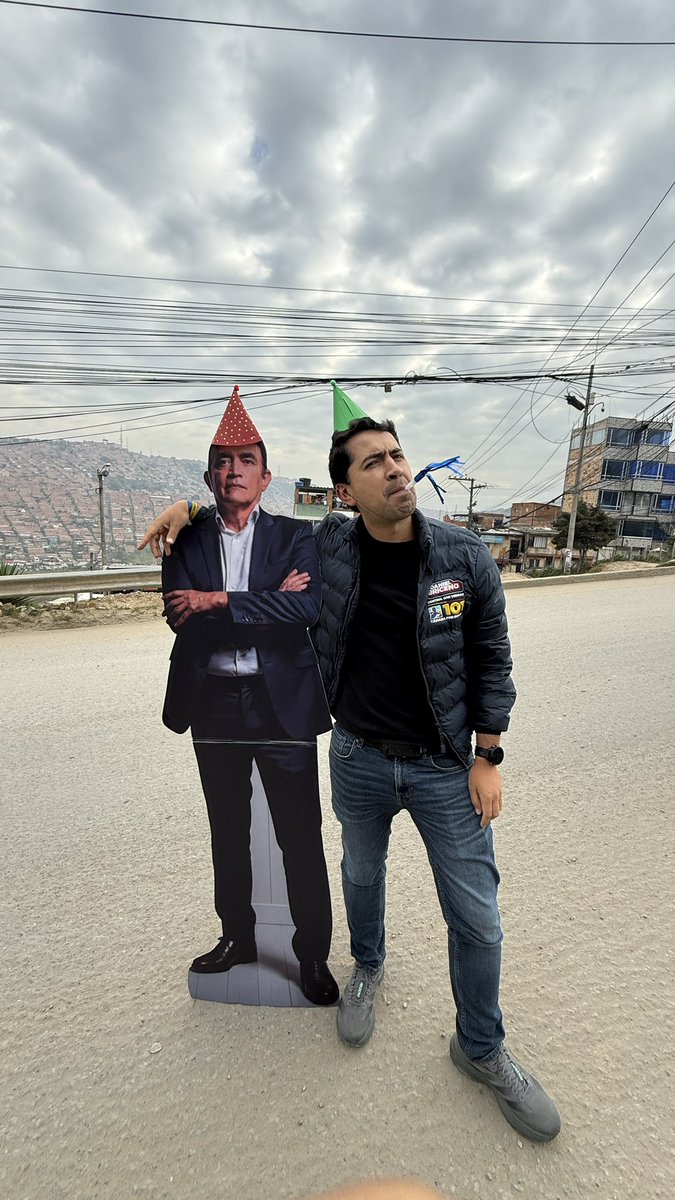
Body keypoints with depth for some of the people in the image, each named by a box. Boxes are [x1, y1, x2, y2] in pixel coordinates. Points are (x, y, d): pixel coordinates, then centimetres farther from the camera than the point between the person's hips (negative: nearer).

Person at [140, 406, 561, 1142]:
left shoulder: (465, 558, -13)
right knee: (362, 872, 26)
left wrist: (488, 757, -6)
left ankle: (481, 1050, 41)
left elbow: (490, 662, -5)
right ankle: (367, 967, 59)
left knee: (477, 918, 11)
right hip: (358, 758, 1)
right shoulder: (327, 546, -11)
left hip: (444, 764, 0)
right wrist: (192, 506, -6)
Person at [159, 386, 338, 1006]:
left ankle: (313, 955, 32)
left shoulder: (295, 537, -1)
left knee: (300, 837, 8)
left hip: (282, 704, -2)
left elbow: (309, 607, -18)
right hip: (213, 705, 3)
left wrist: (218, 601, -20)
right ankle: (238, 936, 45)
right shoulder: (186, 542, 4)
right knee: (228, 833, 21)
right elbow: (183, 620, -11)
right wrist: (267, 606, -17)